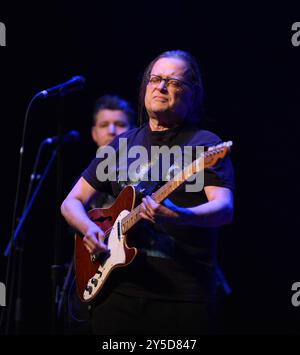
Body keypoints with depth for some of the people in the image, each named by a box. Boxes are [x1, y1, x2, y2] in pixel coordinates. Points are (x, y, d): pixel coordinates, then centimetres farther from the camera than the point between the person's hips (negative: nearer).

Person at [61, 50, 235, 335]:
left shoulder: (205, 145, 0)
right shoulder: (122, 145, 15)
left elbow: (225, 209, -15)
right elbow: (72, 202, 17)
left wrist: (181, 215, -36)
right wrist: (89, 230, -5)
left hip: (184, 293, -4)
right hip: (119, 289, 4)